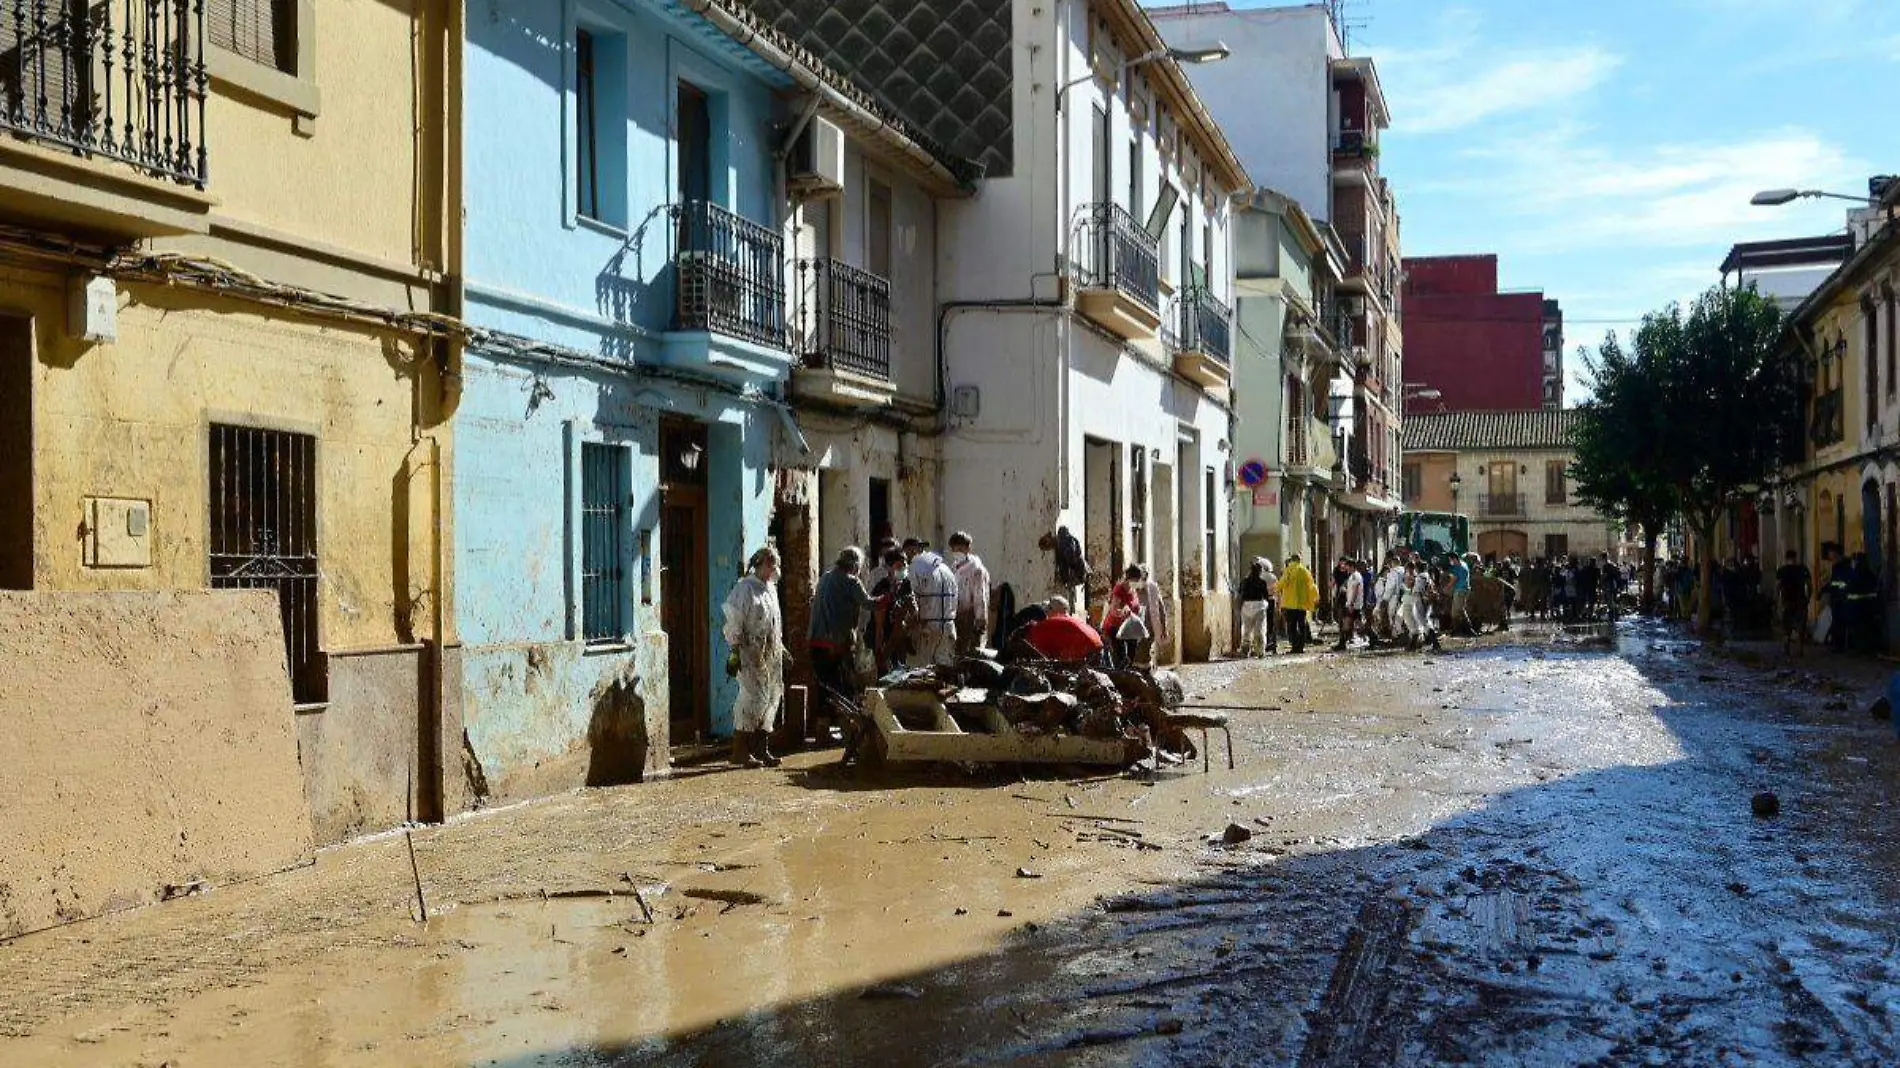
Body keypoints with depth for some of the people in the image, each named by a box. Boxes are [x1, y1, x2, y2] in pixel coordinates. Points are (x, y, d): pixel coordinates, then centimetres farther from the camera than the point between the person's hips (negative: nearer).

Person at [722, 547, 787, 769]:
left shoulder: (771, 588, 17)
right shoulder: (744, 588, -9)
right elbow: (734, 623, -13)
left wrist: (781, 647, 24)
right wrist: (734, 652, -16)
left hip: (771, 655, 9)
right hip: (751, 654, -9)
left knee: (772, 698, 7)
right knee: (753, 697, -12)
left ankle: (761, 748, 15)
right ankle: (740, 751, -5)